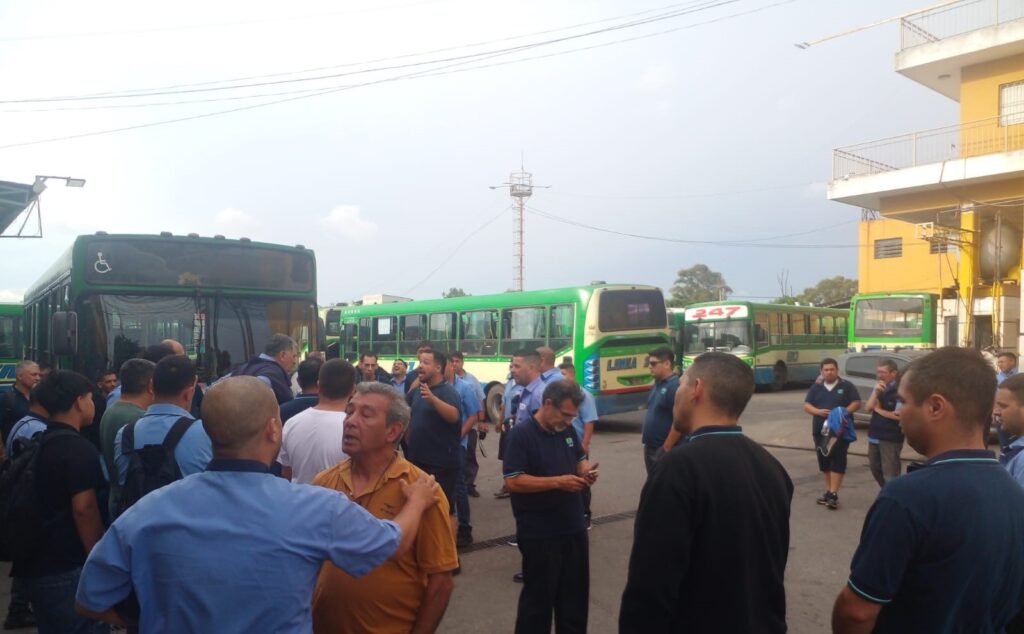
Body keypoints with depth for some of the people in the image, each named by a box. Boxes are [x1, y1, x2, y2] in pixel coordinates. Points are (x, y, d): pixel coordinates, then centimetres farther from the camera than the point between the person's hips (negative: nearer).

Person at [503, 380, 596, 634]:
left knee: (576, 592, 19)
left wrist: (586, 471, -4)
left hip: (574, 527, 7)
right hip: (540, 533, -7)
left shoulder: (567, 430, 5)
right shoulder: (521, 434, -16)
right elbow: (513, 481, -22)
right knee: (539, 596, 7)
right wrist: (558, 482, -26)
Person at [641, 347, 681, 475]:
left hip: (664, 450, -9)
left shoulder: (676, 386, -18)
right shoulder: (657, 385, 11)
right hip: (650, 447, 9)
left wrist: (666, 448, -20)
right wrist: (644, 434, 13)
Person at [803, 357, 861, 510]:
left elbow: (856, 403, 0)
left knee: (838, 461, -9)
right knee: (824, 461, 8)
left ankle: (833, 494, -11)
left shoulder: (847, 386, 3)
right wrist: (818, 411, -13)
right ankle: (828, 491, 19)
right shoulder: (816, 387, 10)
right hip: (820, 430, 4)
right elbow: (806, 405, 7)